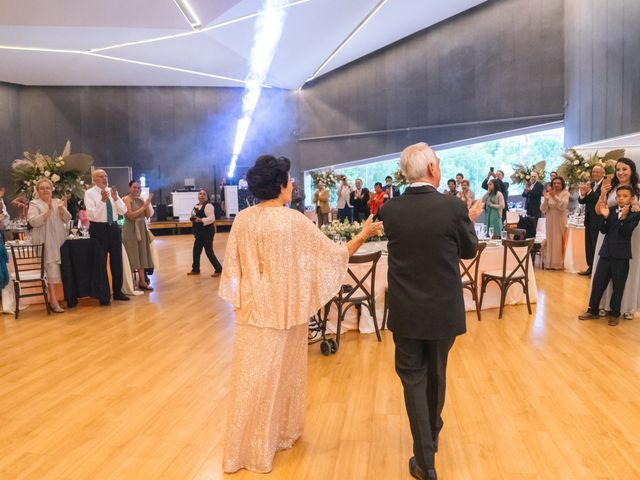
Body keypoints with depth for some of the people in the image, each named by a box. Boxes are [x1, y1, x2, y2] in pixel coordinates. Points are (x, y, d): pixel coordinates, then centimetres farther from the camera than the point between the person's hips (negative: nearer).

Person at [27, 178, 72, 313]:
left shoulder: (58, 202, 13)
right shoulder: (34, 204, 1)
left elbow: (67, 219, 6)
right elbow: (33, 222, -14)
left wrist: (61, 209, -13)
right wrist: (48, 210, -22)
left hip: (59, 241, 5)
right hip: (45, 242, -5)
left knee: (60, 269, 5)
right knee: (52, 268, -11)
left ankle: (53, 297, 16)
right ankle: (53, 300, -10)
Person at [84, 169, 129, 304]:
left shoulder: (112, 191, 6)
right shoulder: (89, 193, -7)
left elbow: (123, 211, -1)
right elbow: (92, 215, -18)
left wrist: (115, 198, -16)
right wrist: (102, 200, -28)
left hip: (114, 227, 5)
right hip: (98, 229, -4)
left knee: (117, 261, 11)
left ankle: (117, 291, 24)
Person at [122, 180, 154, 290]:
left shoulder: (141, 199, 10)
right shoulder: (126, 199, -8)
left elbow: (148, 215, 6)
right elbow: (131, 215, -17)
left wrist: (147, 204, -8)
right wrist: (144, 206, -15)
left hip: (142, 229, 6)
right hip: (131, 230, -6)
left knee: (142, 255, 7)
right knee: (133, 256, -2)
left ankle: (142, 281, 12)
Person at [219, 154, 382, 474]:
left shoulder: (242, 220, -4)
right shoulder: (293, 220, -15)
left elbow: (233, 267, 1)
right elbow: (333, 254, -9)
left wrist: (240, 299, 14)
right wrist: (364, 234, 3)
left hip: (252, 308, 3)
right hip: (283, 308, -3)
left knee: (252, 376, 13)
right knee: (283, 372, 15)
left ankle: (245, 446, 27)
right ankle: (281, 432, 34)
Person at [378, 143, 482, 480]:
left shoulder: (389, 211, -9)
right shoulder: (453, 207, -14)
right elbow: (469, 250, 1)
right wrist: (470, 220, 21)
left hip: (405, 311, 0)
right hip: (443, 309, 0)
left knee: (413, 379, 13)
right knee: (436, 375, 22)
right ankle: (432, 435, 46)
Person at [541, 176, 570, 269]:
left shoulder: (565, 193, -3)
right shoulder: (549, 194, 3)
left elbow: (563, 206, -18)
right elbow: (543, 209, -1)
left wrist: (555, 196, -24)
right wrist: (546, 199, -16)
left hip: (560, 221, -2)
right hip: (550, 221, 3)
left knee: (559, 241, 0)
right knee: (550, 241, 5)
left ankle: (559, 263, 6)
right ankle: (549, 263, 10)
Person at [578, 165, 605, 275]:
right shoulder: (590, 185, 12)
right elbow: (581, 201, 8)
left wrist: (589, 192, -23)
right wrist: (582, 194, -12)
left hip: (599, 221, -8)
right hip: (589, 220, 8)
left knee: (597, 247, -3)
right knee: (588, 246, 13)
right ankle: (590, 267, 22)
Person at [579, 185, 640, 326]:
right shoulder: (611, 211, 6)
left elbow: (626, 232, -16)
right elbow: (604, 231, -1)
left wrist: (623, 217, -29)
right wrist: (605, 217, -15)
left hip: (621, 255, -3)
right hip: (606, 252, 3)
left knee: (618, 286, 5)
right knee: (598, 282, 6)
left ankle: (615, 313, 18)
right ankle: (593, 310, 18)